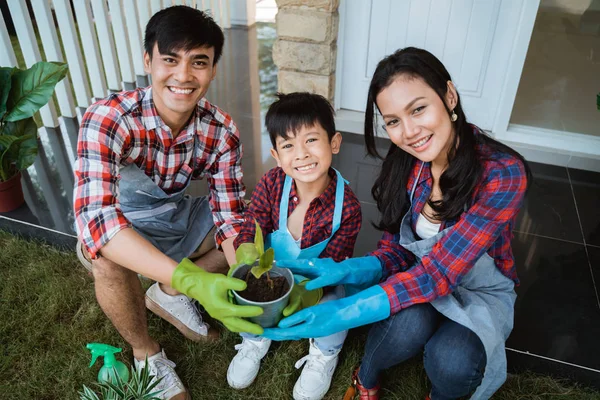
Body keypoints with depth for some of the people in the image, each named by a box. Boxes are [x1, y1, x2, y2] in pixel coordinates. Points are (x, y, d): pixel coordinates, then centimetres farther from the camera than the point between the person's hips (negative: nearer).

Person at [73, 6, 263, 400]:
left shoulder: (222, 130, -19)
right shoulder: (108, 119, -32)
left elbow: (230, 217, -15)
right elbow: (96, 217, -43)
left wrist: (249, 279, -33)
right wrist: (192, 280, -54)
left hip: (179, 212, 4)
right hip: (117, 226, -3)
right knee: (109, 258, -35)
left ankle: (167, 295, 11)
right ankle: (147, 354, -3)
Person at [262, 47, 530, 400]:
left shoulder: (503, 173, -26)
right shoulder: (404, 164, -13)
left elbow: (439, 272, -31)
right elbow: (394, 253, -8)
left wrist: (343, 313, -40)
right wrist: (345, 271, -29)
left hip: (481, 292, -1)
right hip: (418, 280, 2)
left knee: (452, 362, -31)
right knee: (406, 326, -31)